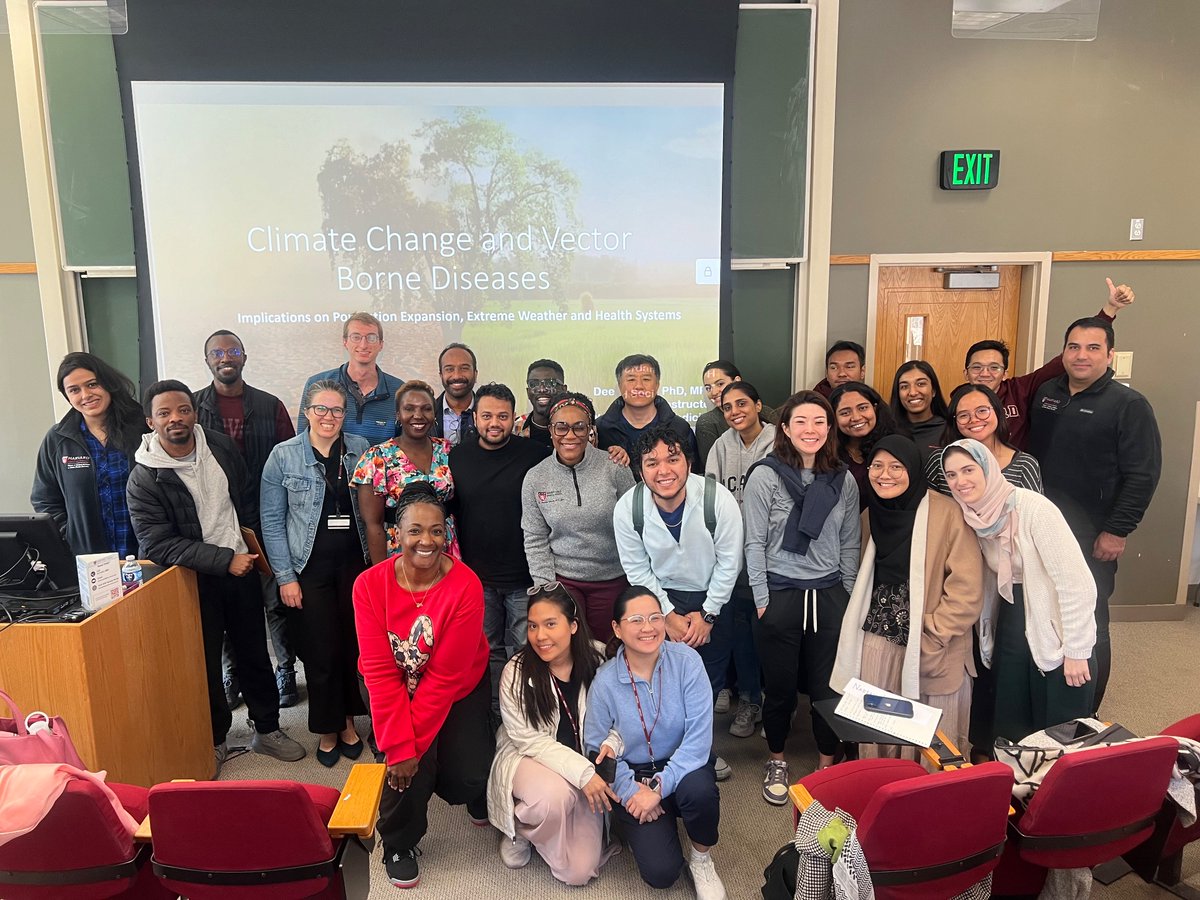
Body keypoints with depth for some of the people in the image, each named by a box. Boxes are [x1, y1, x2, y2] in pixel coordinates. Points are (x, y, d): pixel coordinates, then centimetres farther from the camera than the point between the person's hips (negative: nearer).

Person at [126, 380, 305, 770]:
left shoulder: (221, 446, -2)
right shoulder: (144, 479, -15)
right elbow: (159, 545, -19)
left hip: (242, 567, 4)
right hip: (195, 581, -3)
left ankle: (267, 729, 31)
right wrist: (225, 559, -22)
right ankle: (214, 741, 30)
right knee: (206, 662, 9)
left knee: (255, 652, 14)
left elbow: (248, 497, 11)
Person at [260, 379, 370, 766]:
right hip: (310, 569, -2)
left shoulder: (360, 449, 3)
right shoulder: (283, 455, -3)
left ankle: (348, 722, 29)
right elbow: (272, 521, -2)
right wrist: (285, 576, -6)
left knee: (354, 645, 8)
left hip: (355, 563, 2)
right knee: (321, 651, 3)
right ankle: (327, 730, 23)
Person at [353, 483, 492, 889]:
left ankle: (476, 794, 32)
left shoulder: (466, 586, -26)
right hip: (394, 688, 1)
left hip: (457, 689, 0)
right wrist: (399, 745, -23)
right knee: (408, 765, -18)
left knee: (468, 776, -8)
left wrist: (414, 741, -22)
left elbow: (444, 676, -24)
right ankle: (399, 844, 14)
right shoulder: (370, 585, -21)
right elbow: (379, 671, -21)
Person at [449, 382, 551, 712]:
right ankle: (496, 715, 30)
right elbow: (446, 514, 9)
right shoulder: (457, 457, 2)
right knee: (488, 651, 15)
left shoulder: (536, 455, -8)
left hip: (525, 576, -2)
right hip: (476, 576, 3)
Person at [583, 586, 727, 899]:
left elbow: (699, 735, -20)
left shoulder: (686, 660, -16)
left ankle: (701, 857, -2)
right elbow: (597, 748, -7)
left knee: (698, 789, -35)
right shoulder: (605, 682, -13)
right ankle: (659, 829, 20)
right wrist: (631, 791, -18)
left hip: (683, 767, 0)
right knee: (660, 872, -16)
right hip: (633, 776, 0)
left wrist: (659, 787, -23)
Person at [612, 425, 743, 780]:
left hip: (713, 598, 1)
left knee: (711, 682, 13)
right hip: (660, 597, 0)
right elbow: (637, 570, -8)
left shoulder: (719, 500, -26)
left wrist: (707, 614, -10)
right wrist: (668, 614, -9)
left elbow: (729, 562, -13)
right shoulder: (627, 509, -21)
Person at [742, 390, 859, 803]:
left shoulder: (844, 481, 4)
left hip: (830, 595, 3)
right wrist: (762, 600, -8)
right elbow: (755, 543, -7)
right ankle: (777, 761, 33)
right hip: (780, 595, -3)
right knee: (780, 686, 10)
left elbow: (849, 545, 9)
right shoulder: (765, 476, -8)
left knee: (828, 685, 9)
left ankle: (827, 765, 30)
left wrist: (848, 596, 7)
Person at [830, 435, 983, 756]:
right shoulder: (871, 515, 10)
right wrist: (861, 621, 11)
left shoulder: (946, 513, -9)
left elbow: (967, 589, -11)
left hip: (930, 653, -4)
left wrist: (932, 639, -12)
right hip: (876, 645, 5)